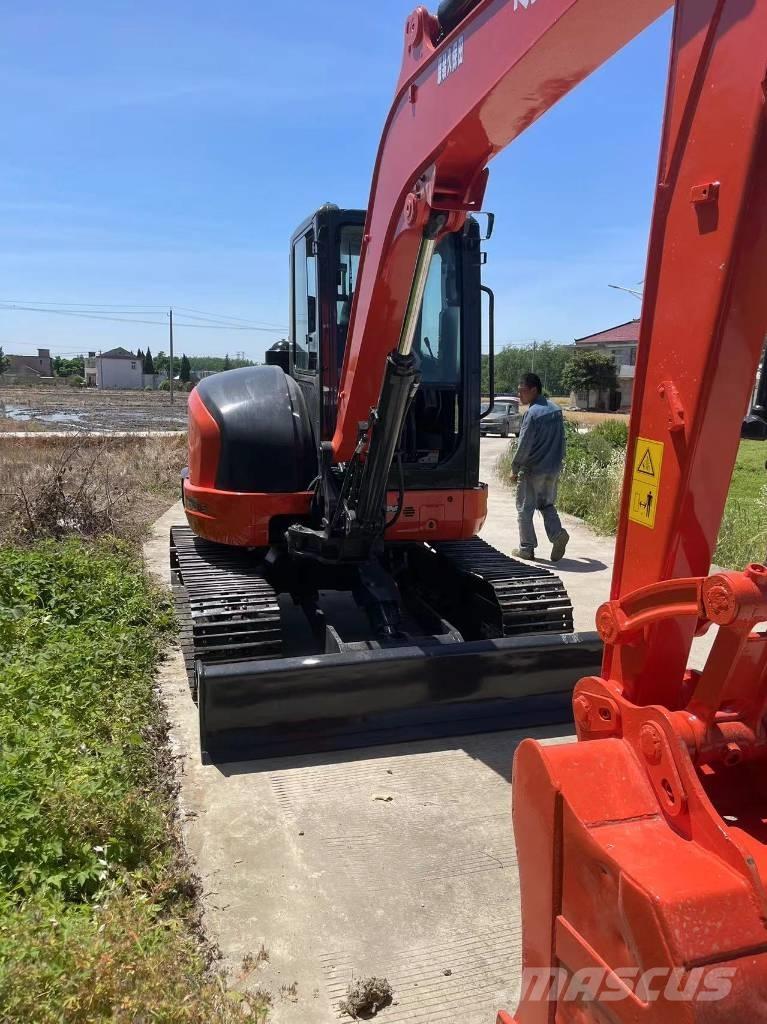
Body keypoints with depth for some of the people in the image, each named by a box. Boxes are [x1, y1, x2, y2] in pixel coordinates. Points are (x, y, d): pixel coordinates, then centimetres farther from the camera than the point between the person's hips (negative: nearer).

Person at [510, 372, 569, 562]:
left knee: (525, 509, 6)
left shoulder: (533, 413, -17)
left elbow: (524, 445, -16)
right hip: (553, 468, 7)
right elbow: (560, 440, 12)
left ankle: (527, 548, 11)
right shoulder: (556, 410, 6)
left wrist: (515, 468, -7)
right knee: (546, 504, 20)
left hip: (532, 470, -7)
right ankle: (558, 533, -1)